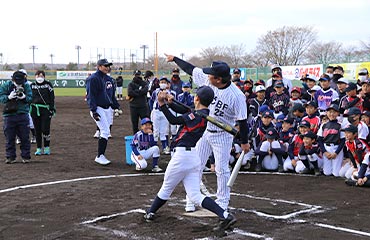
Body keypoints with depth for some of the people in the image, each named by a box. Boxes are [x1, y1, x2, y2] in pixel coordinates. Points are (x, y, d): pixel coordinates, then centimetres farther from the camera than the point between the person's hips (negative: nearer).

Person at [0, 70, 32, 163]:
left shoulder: (26, 86, 2)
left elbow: (30, 98, 2)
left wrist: (24, 97, -19)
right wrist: (8, 97, -23)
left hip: (23, 115, 0)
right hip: (9, 115, 0)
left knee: (25, 137, 3)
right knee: (9, 138, 4)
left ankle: (26, 156, 12)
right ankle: (10, 157, 13)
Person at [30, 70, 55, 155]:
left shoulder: (48, 84, 2)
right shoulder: (32, 85, 10)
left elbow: (52, 97, 2)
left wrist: (52, 109, -5)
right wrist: (28, 109, 9)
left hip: (45, 109, -3)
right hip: (35, 109, 3)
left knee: (45, 129, -8)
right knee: (37, 130, 6)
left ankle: (47, 148, 7)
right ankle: (39, 148, 13)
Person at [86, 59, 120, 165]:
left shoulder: (109, 79, 16)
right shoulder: (93, 79, -9)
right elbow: (91, 96, -14)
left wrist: (116, 107, 17)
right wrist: (93, 111, -20)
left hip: (108, 108, 8)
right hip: (99, 108, -8)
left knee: (106, 132, 8)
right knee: (105, 131, -15)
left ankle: (101, 156, 15)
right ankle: (100, 156, -10)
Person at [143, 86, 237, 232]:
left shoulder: (198, 115, -14)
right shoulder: (204, 113, 12)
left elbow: (174, 121, -9)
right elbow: (184, 111, 23)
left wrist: (162, 104, -5)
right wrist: (171, 103, 12)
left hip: (182, 154, -8)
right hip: (194, 157, 8)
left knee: (166, 189, 12)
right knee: (195, 196, 3)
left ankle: (150, 212, 32)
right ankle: (225, 216, -12)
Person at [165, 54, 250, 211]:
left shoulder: (237, 96, -24)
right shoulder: (206, 80, -10)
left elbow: (242, 120, -17)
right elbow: (190, 69, 6)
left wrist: (244, 142, -11)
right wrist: (174, 59, 15)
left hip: (222, 135, -5)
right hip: (204, 131, 6)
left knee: (222, 169, -1)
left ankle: (222, 202, 14)